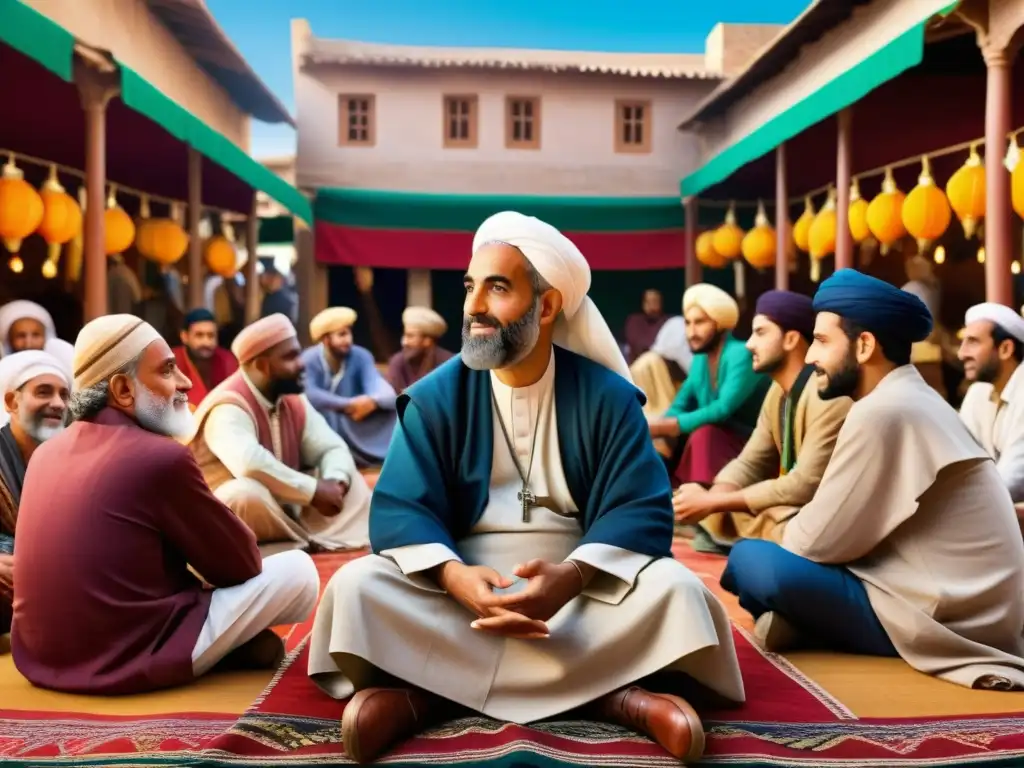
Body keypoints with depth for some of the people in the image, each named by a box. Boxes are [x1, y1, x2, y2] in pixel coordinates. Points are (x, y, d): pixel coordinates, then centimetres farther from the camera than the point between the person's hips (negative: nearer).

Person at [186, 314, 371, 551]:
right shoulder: (229, 407, -25)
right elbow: (249, 463, -43)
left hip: (283, 509, 8)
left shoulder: (294, 400, 1)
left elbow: (333, 448, 1)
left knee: (350, 480, 1)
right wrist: (314, 490, -33)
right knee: (248, 493, -38)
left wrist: (335, 483, -23)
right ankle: (312, 542, -13)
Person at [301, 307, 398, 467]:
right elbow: (308, 394, -32)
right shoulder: (309, 360, -16)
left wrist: (373, 400, -46)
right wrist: (348, 405, -36)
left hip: (356, 428, 2)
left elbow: (378, 385, -22)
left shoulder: (361, 356, -9)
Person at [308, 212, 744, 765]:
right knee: (355, 587, -26)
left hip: (578, 585, 0)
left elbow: (641, 511, -10)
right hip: (464, 587, 1)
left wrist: (572, 576, -30)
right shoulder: (436, 396, 0)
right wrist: (454, 576, -29)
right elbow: (398, 510, -8)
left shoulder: (607, 394, -2)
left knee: (674, 589, -27)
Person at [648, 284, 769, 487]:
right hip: (714, 445, 7)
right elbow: (679, 407, 6)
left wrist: (665, 426, -32)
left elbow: (723, 409, -28)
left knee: (704, 434, -35)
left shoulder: (741, 355, -17)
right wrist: (655, 425, -17)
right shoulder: (700, 360, 8)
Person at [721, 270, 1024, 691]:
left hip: (945, 620, -10)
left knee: (749, 559, -14)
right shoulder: (911, 399, 11)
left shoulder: (881, 412, -20)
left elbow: (816, 542, -16)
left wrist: (789, 530, 4)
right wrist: (799, 528, 3)